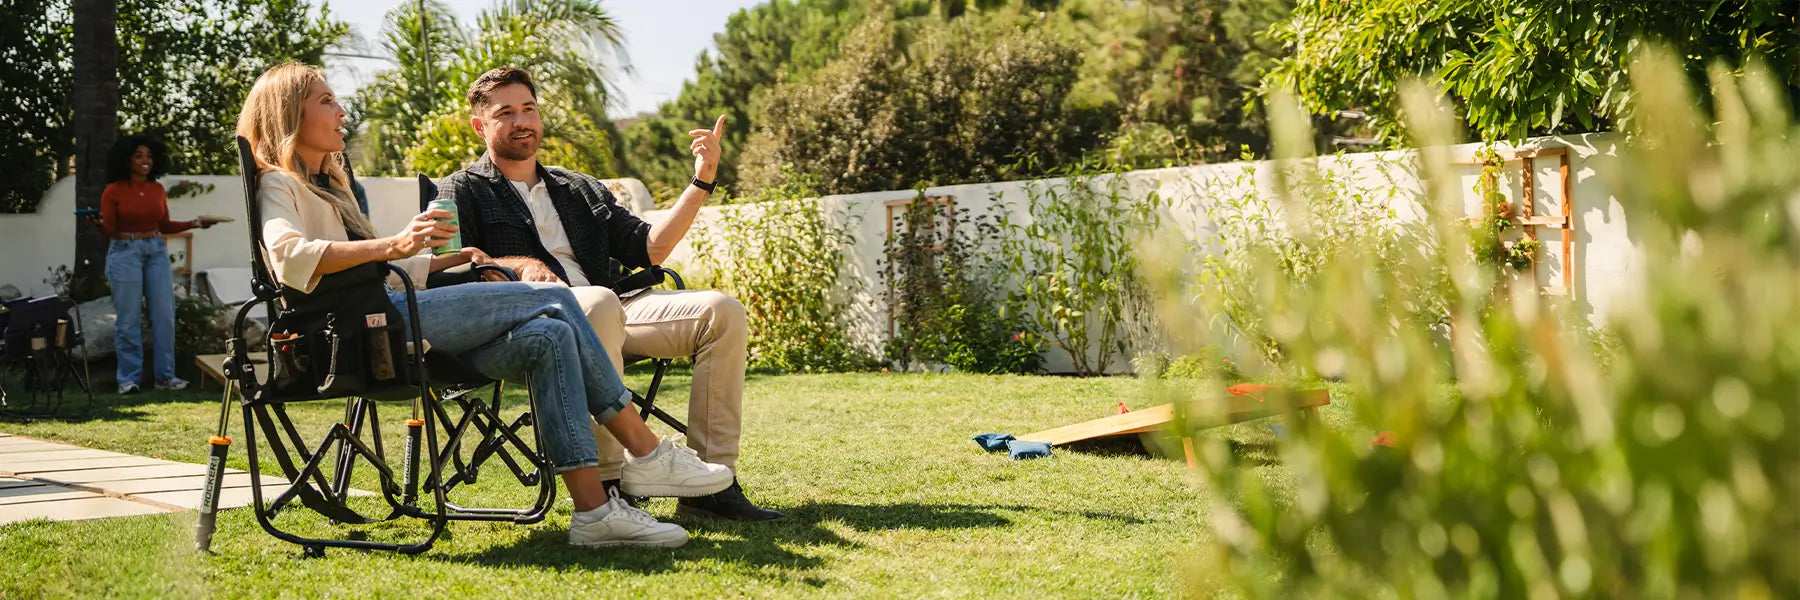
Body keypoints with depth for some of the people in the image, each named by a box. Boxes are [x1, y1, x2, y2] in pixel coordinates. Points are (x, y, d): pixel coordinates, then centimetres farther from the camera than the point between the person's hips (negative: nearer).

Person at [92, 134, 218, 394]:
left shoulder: (158, 190, 8)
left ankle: (165, 376, 9)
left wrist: (193, 224, 7)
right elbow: (109, 230, -6)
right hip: (125, 252, -4)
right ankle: (129, 379, 5)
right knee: (129, 318, -3)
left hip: (156, 252, 4)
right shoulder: (114, 192, -5)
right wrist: (99, 223, -27)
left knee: (164, 314, 2)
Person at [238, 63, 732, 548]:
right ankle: (648, 455, -13)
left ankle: (593, 512, -23)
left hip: (390, 319, 9)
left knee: (550, 337, -14)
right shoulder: (279, 186, 2)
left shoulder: (326, 186, 34)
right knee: (554, 302, -15)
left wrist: (449, 262, 23)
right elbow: (288, 257, -20)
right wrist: (392, 245, -29)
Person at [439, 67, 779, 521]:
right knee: (598, 302, -41)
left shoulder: (579, 189, 29)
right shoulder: (462, 192, 15)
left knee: (722, 312, -16)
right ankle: (605, 485, -43)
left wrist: (702, 181, 13)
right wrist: (516, 265, -15)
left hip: (610, 311, 6)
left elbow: (649, 249, 19)